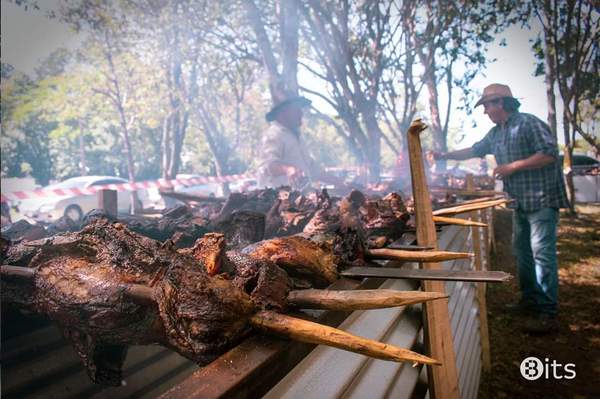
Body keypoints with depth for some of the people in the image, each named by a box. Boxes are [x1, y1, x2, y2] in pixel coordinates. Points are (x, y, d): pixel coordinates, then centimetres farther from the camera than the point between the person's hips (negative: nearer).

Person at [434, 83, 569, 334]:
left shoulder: (528, 124, -12)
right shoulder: (497, 133, 15)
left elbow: (549, 154, -19)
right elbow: (474, 150, 25)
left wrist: (513, 166, -18)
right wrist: (446, 155, 17)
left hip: (541, 199, -9)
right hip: (520, 202, 9)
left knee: (542, 254, -10)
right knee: (523, 252, 14)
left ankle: (548, 314, -6)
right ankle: (529, 301, 26)